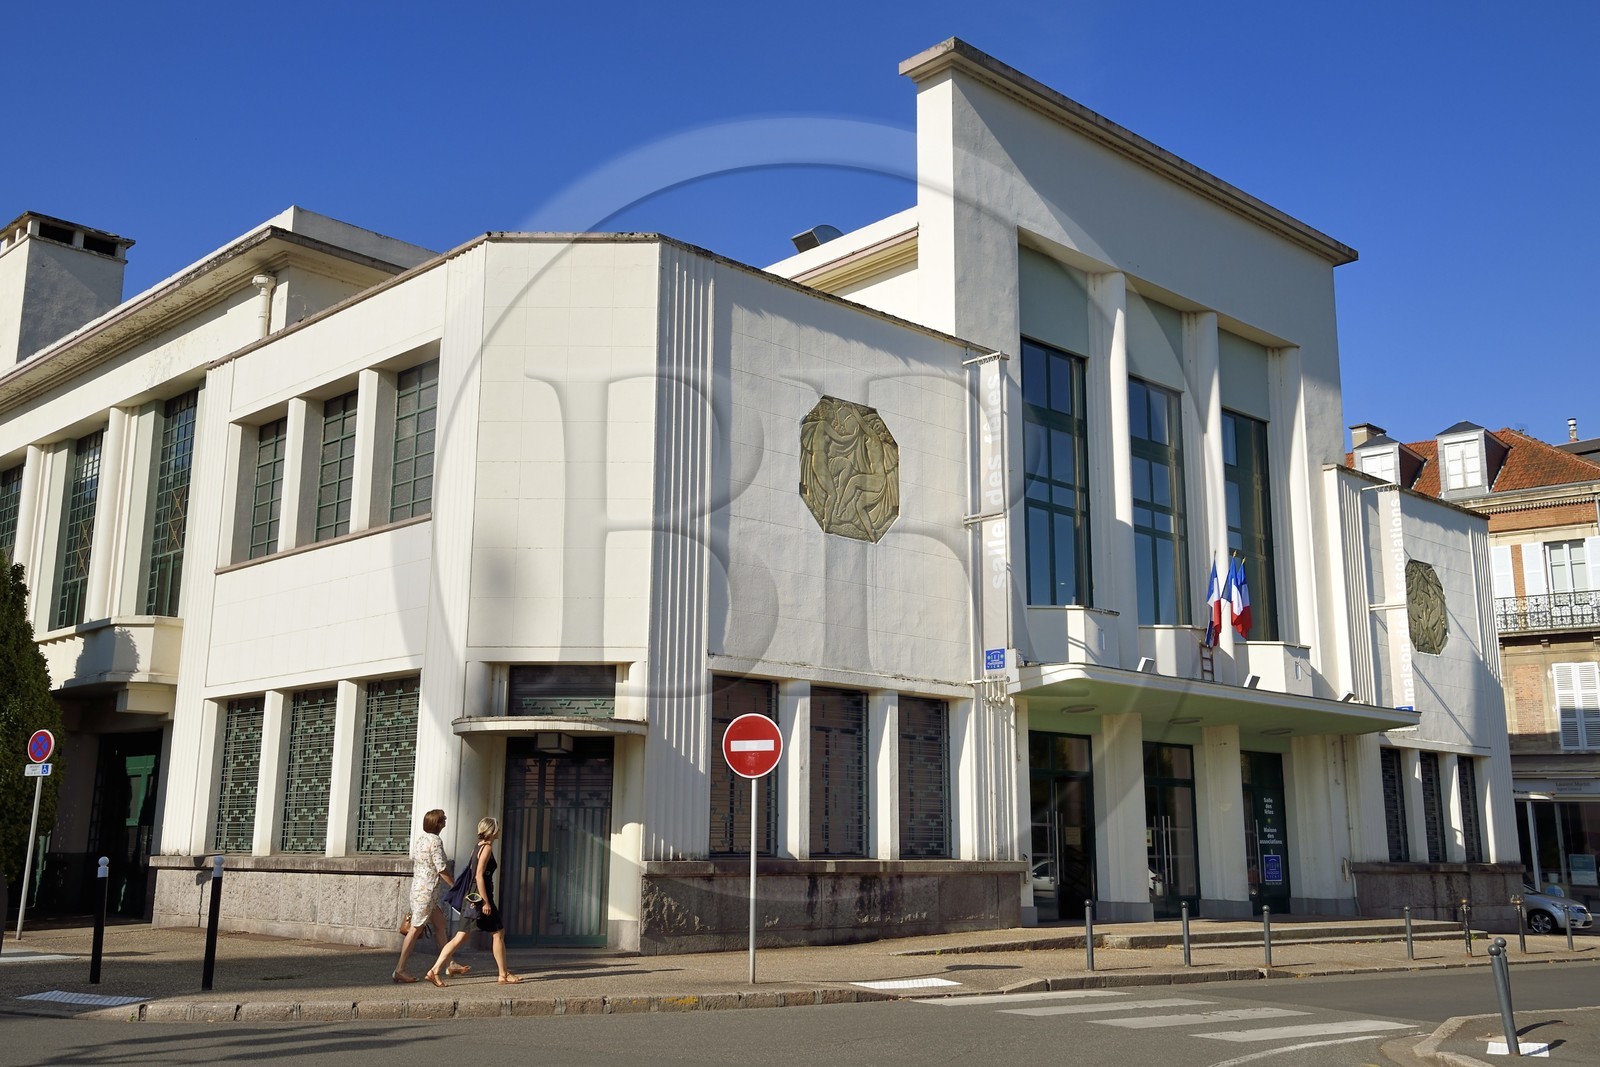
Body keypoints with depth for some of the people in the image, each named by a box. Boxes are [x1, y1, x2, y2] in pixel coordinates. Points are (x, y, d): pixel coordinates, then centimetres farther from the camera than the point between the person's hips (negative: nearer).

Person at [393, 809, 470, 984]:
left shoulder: (419, 838, 11)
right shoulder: (435, 841, -15)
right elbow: (441, 869, -16)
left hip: (417, 887, 9)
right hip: (427, 891, -9)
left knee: (440, 924, 14)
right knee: (416, 929, -4)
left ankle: (451, 964, 20)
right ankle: (399, 970, -1)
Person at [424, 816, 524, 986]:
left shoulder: (478, 848, 16)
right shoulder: (487, 848, -11)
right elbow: (479, 875, -19)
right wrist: (486, 902, -20)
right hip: (481, 896, -9)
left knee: (460, 937, 6)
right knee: (498, 933, 4)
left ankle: (435, 971, -2)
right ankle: (504, 975, 11)